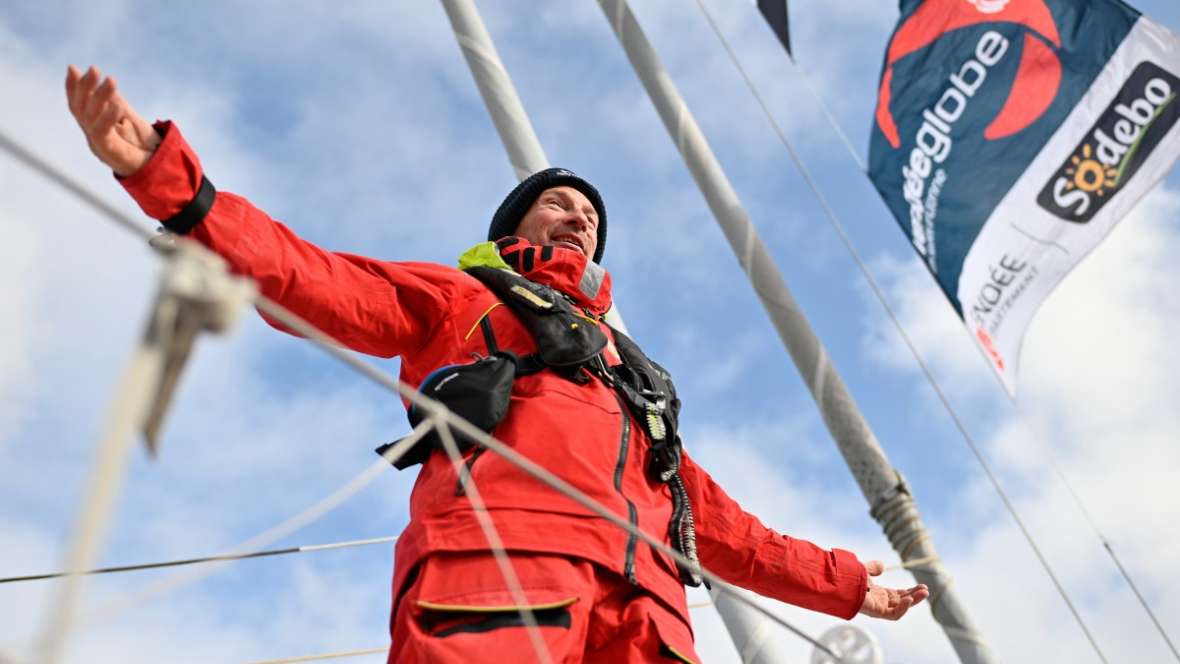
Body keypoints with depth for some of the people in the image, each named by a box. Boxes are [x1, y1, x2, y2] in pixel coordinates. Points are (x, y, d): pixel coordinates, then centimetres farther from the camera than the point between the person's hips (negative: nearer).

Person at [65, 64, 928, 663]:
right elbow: (310, 279, 11)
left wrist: (842, 582, 39)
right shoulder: (457, 297, 25)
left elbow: (718, 523, 38)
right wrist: (168, 178, -2)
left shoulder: (633, 376, 38)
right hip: (495, 560, -4)